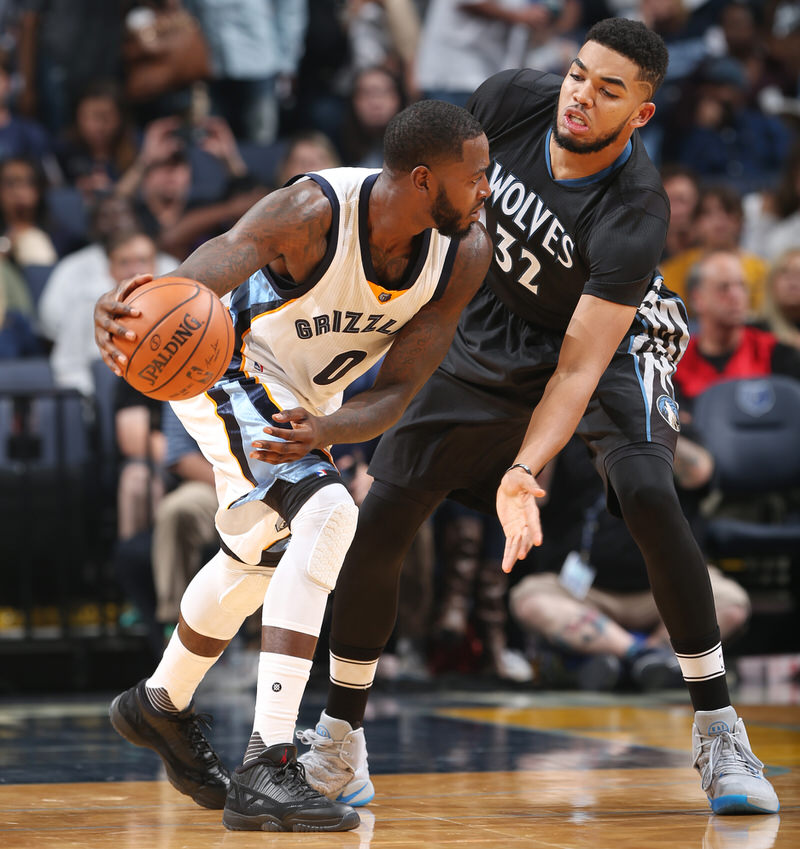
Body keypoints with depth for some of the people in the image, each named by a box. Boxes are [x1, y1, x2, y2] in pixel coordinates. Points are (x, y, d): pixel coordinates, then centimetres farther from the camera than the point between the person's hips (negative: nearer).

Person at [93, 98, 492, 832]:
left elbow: (397, 391, -20)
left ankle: (161, 705, 53)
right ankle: (267, 771, -32)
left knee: (264, 558, 25)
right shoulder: (316, 212, -37)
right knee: (325, 515, -29)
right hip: (228, 366, -8)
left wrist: (325, 432, -41)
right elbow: (226, 255, -56)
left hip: (309, 396, 8)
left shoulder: (466, 255, -21)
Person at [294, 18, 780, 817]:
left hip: (609, 340, -4)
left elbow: (578, 368, -37)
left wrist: (523, 473, -49)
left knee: (649, 496, -29)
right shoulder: (509, 100, -23)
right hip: (488, 334, 4)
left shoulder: (634, 214, -34)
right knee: (379, 521, -4)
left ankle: (718, 732, -16)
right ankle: (337, 742, 14)